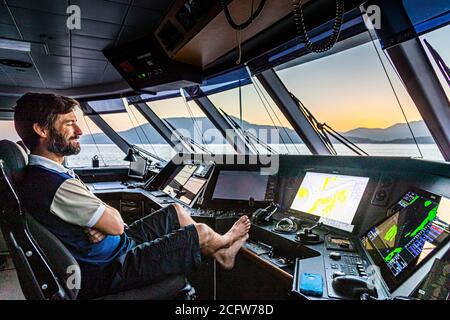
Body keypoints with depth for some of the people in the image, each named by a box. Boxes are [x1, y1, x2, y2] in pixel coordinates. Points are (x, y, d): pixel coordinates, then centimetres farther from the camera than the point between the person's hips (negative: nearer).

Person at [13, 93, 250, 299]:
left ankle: (220, 255, 34)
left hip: (115, 246, 10)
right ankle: (224, 241, 35)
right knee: (201, 233, -3)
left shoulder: (42, 173, 3)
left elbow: (110, 215, 4)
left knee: (176, 210, 16)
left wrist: (101, 224, -18)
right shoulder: (55, 185, -32)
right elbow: (116, 225, -25)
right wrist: (109, 212, -5)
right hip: (108, 270, -10)